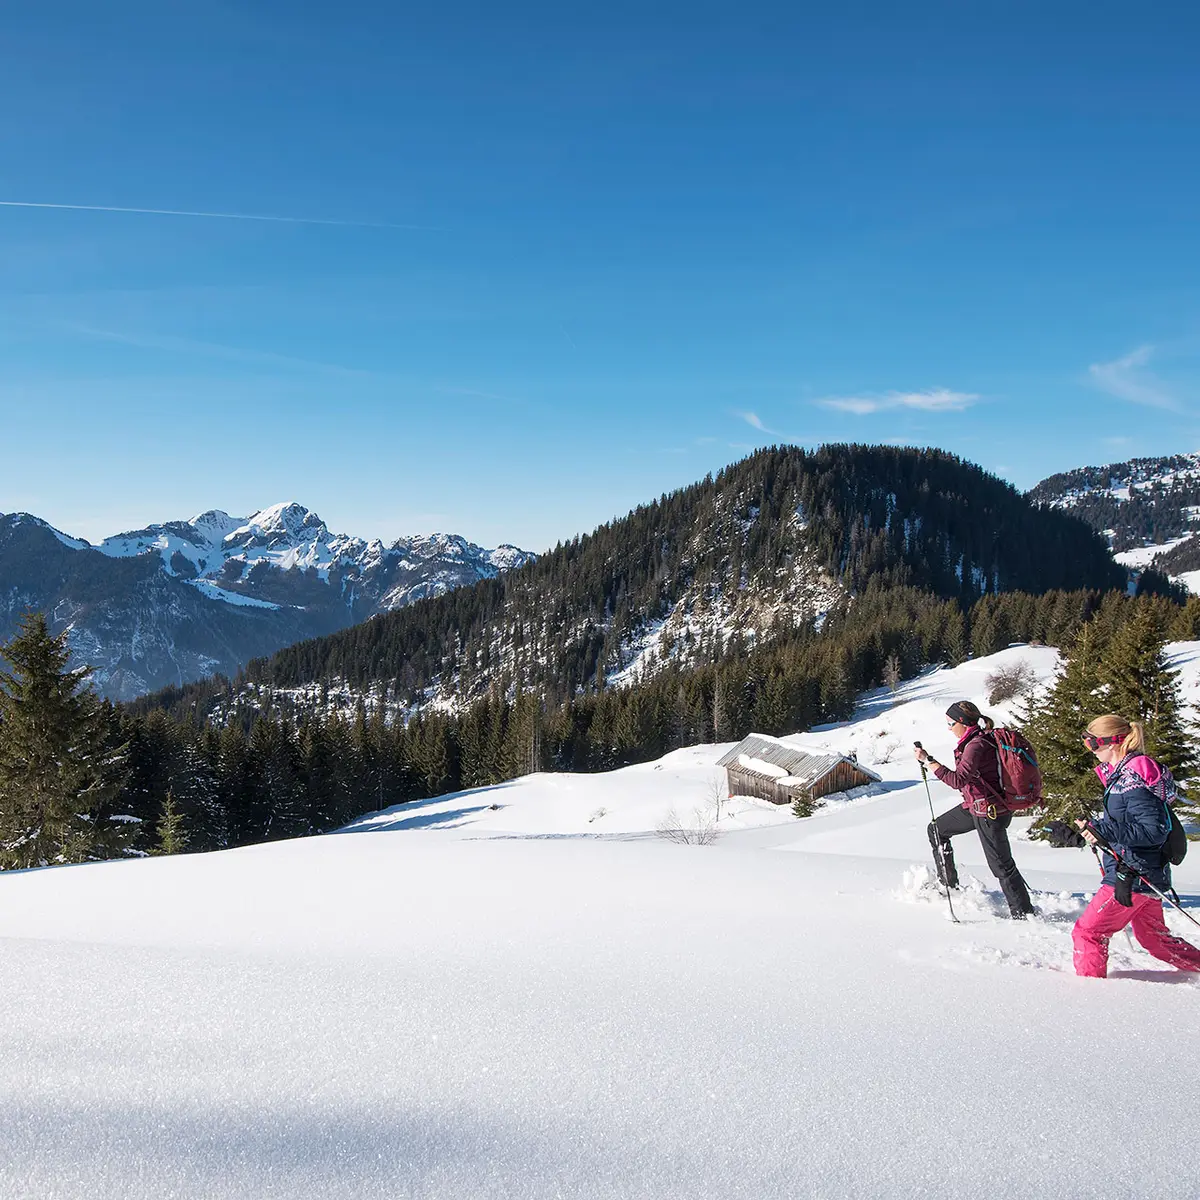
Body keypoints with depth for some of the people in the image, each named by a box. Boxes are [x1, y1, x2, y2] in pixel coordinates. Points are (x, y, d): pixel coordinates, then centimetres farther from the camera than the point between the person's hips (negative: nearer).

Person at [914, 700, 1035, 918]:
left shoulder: (976, 746, -25)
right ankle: (948, 885, 27)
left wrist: (928, 761, -26)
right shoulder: (985, 738, 5)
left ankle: (1023, 913, 7)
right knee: (937, 829, 18)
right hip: (975, 806, 11)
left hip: (989, 812, -11)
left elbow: (958, 780, -30)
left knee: (1001, 865, -3)